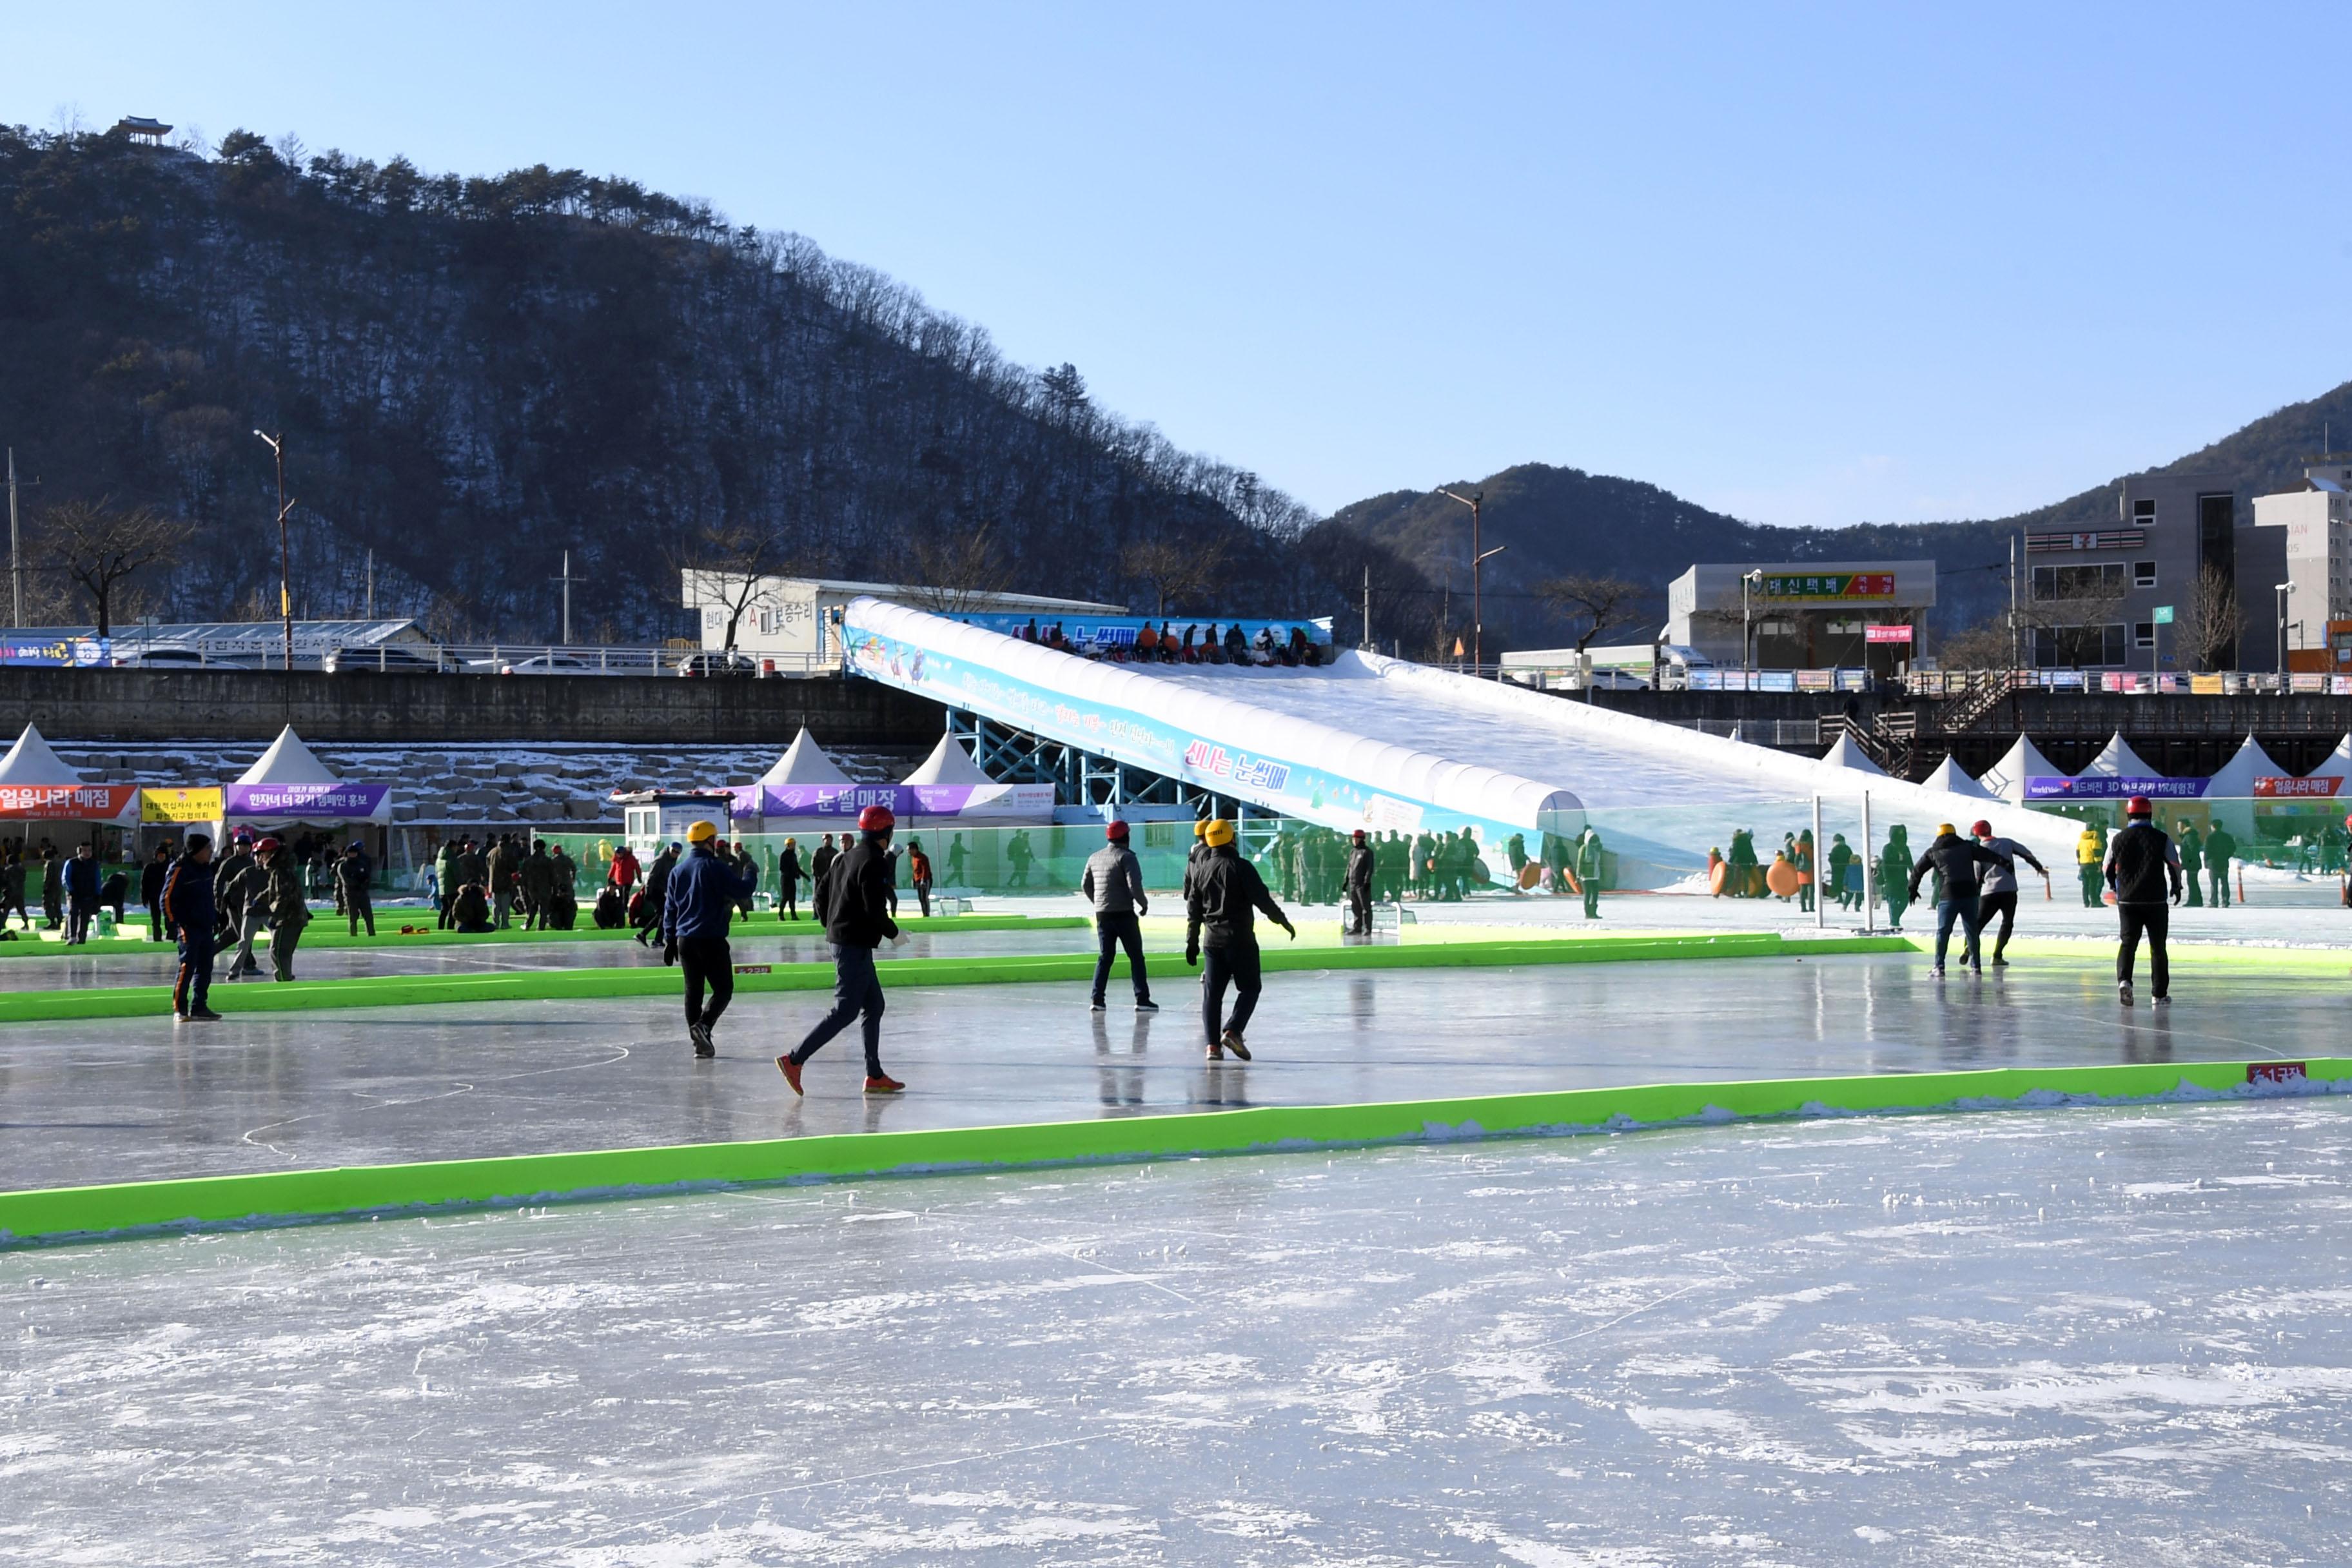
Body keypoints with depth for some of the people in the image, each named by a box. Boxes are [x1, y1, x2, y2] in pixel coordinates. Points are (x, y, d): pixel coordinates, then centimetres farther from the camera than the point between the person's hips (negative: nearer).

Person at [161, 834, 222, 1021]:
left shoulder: (206, 868, 13)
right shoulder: (179, 869, -13)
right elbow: (166, 898, -14)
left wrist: (215, 918, 22)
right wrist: (173, 924, -17)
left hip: (206, 927, 8)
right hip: (189, 928, -8)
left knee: (205, 968, 9)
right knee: (187, 967, -9)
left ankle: (199, 1007, 15)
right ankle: (179, 1009, -3)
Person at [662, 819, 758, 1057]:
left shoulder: (678, 871, 10)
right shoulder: (716, 867, -8)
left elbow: (670, 908, 12)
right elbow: (740, 891, -10)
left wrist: (669, 940, 17)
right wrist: (750, 875, 10)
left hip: (684, 940, 6)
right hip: (712, 939, -6)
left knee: (693, 990, 11)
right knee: (723, 989, 1)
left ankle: (700, 1042, 10)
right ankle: (703, 1025, -22)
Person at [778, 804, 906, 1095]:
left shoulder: (846, 858, 12)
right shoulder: (874, 862, -15)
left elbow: (819, 898, 16)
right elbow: (875, 909, -21)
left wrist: (834, 927, 24)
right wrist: (894, 933, -6)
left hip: (841, 939, 10)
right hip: (856, 946, -10)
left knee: (874, 1005, 15)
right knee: (844, 1011, -8)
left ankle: (875, 1076, 16)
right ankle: (795, 1060, -11)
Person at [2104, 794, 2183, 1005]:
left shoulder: (2119, 839, 1)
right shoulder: (2161, 839, -5)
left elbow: (2107, 869, 9)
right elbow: (2175, 865, 1)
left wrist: (2116, 886, 30)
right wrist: (2176, 887, 21)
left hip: (2127, 901, 1)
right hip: (2156, 901, -1)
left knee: (2128, 942, 5)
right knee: (2158, 947, 9)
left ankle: (2124, 980, -22)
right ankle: (2160, 994, 11)